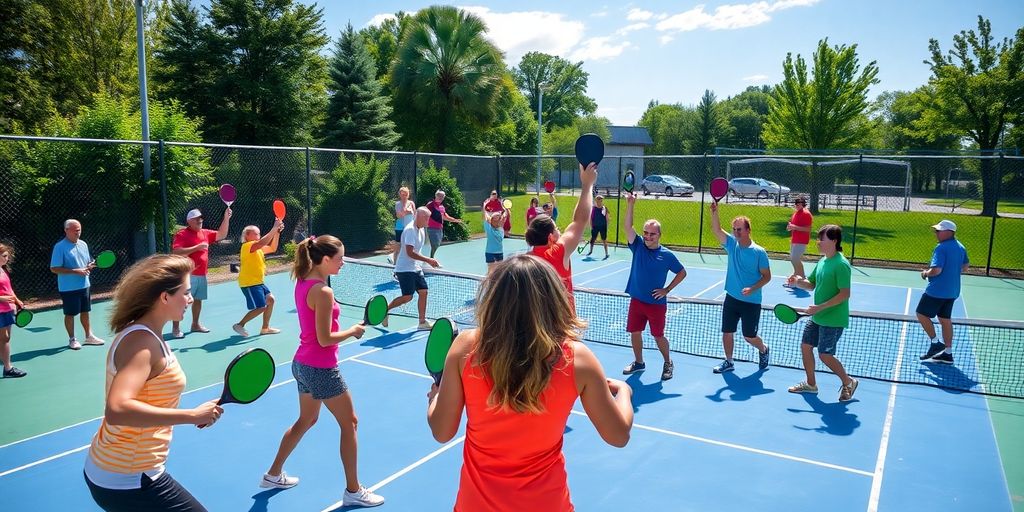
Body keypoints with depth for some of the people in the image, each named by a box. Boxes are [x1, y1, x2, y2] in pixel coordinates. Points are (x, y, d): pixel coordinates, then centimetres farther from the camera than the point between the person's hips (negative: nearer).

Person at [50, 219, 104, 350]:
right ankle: (72, 340, 16)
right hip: (68, 288, -6)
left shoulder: (83, 244, 7)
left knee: (85, 311, 15)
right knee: (70, 313, 5)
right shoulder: (60, 247, -13)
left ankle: (89, 336, 26)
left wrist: (90, 266, -6)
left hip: (84, 285, 6)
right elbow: (54, 269, -16)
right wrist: (75, 271, -23)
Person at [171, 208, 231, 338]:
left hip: (201, 275, 8)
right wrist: (197, 247, -23)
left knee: (198, 300, 16)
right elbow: (176, 252, -20)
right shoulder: (182, 234, -9)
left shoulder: (205, 233, 12)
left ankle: (195, 324, 28)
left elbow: (221, 235, 14)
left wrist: (226, 218, 2)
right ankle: (175, 329, -1)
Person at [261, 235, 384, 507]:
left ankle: (273, 474, 40)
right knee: (349, 423, 6)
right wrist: (353, 331, -9)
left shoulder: (302, 282, 2)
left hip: (303, 364, 9)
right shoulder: (323, 292, -25)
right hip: (321, 369, -9)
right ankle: (353, 491, 17)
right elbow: (325, 339, -21)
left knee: (306, 420, 26)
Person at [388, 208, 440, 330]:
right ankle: (385, 309, 10)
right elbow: (410, 252, -26)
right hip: (405, 269, -9)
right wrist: (428, 260, -26)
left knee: (423, 291, 3)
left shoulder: (420, 230, 10)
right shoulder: (410, 230, -19)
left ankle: (422, 322, 10)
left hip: (415, 268, 9)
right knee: (408, 296, -10)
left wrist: (429, 261, 10)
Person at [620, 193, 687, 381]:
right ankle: (638, 362, 30)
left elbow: (682, 273, 5)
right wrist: (630, 204, -25)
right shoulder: (638, 246, -2)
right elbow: (628, 226, -14)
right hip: (636, 300, 3)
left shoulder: (667, 255, -6)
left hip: (656, 303, -3)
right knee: (634, 332, 10)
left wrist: (667, 289, -4)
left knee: (658, 336, 4)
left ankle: (668, 363, 27)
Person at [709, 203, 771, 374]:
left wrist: (752, 289, -22)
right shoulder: (732, 244, 0)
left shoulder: (759, 252, -12)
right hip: (731, 299, 4)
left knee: (749, 336, 8)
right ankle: (728, 362, 26)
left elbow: (767, 276, -8)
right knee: (727, 332, 8)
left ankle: (763, 350, 40)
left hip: (751, 302, -4)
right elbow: (716, 230, -8)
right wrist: (714, 212, -23)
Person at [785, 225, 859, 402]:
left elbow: (845, 294, -23)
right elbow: (811, 284, 15)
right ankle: (810, 384, 27)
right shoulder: (822, 261, 7)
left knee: (825, 355, -4)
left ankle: (848, 382, 20)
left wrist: (820, 307, -25)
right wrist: (798, 282, -7)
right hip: (817, 317, 9)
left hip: (833, 319, -9)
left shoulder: (841, 265, -19)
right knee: (806, 346, 11)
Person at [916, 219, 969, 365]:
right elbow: (965, 266, 20)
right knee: (945, 319, 13)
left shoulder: (941, 248, -19)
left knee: (922, 314, 4)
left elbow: (936, 270, -24)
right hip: (952, 291, 9)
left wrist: (925, 273, -6)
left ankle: (935, 343, 5)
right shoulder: (960, 247, 9)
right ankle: (947, 353, 16)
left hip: (937, 291, -9)